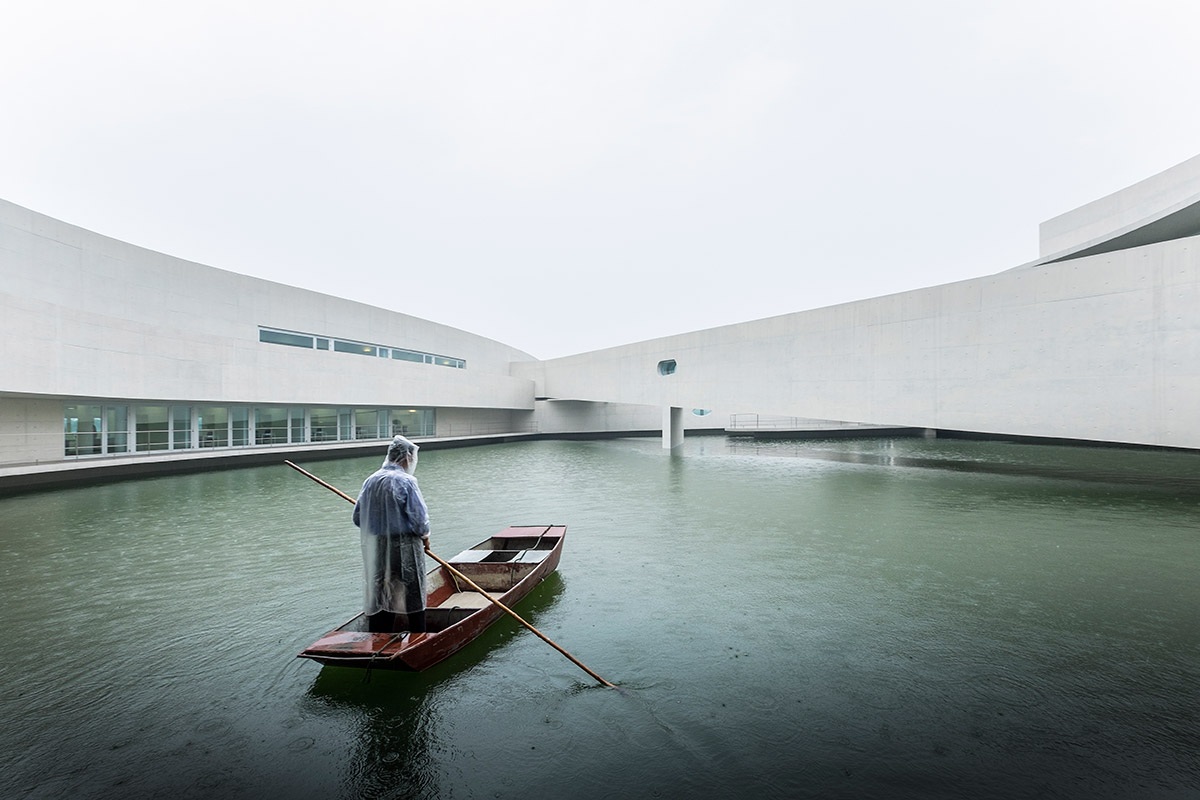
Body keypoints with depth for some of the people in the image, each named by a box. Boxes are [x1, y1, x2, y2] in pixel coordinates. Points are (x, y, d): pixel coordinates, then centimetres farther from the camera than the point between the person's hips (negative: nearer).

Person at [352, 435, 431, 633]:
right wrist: (425, 536, 4)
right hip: (404, 550, -6)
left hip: (374, 552, 6)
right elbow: (420, 518, -15)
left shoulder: (369, 481, 6)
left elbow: (358, 518, 11)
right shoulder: (405, 481, -15)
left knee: (379, 597, 13)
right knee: (413, 597, 6)